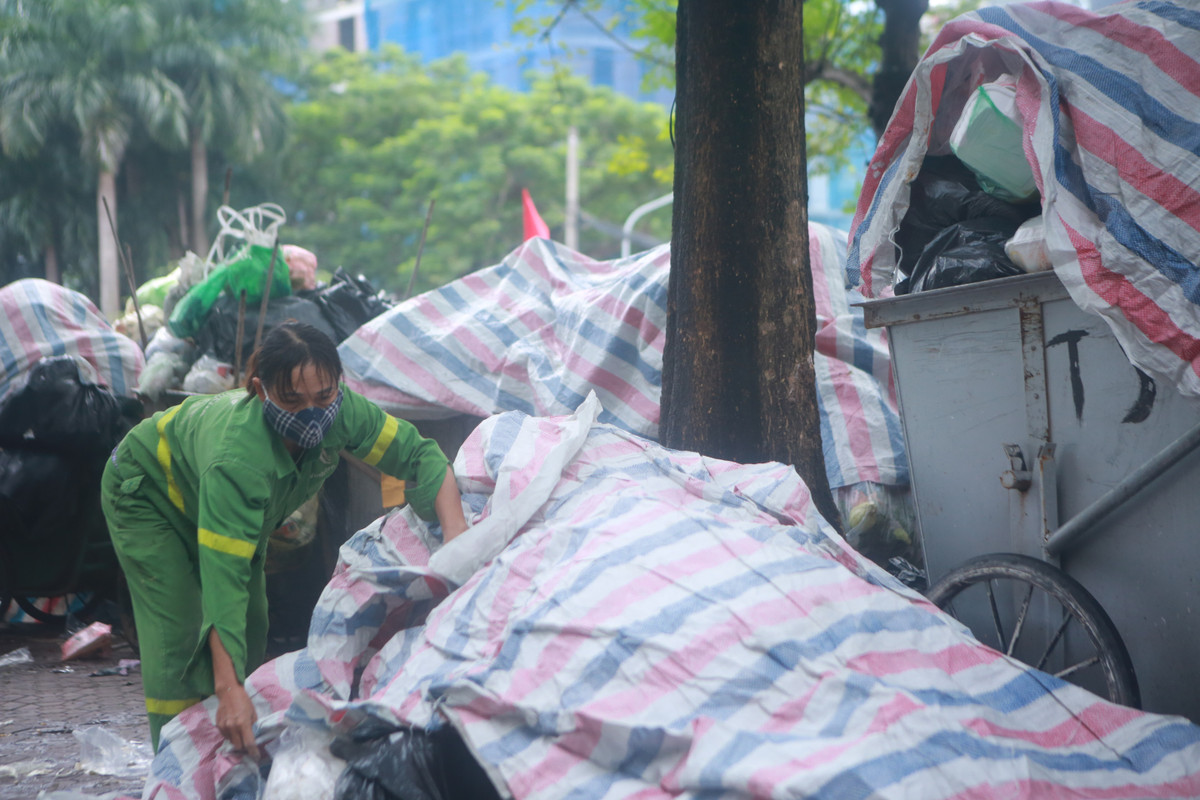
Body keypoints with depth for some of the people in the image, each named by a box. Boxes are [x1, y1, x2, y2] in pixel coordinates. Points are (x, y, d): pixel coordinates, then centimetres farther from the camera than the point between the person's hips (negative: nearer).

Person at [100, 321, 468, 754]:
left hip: (235, 503, 7)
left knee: (252, 632, 4)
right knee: (180, 635, -18)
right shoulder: (236, 458, -47)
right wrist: (229, 691, -54)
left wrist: (456, 534, -37)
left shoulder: (341, 411, -32)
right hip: (146, 492, -7)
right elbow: (223, 574, -49)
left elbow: (419, 453, -20)